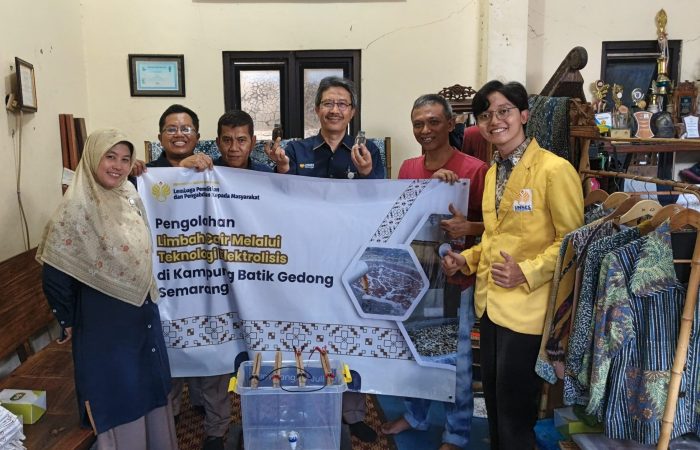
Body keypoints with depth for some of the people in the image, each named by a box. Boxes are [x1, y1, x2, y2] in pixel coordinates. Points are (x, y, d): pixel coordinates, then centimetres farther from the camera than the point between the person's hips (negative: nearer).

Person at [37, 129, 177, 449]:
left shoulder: (130, 195, 0)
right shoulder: (76, 207, -20)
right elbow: (55, 275, -17)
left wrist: (149, 299, 15)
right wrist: (68, 323, -6)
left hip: (144, 313, 7)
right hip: (104, 322, -7)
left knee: (150, 390, 21)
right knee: (117, 398, 10)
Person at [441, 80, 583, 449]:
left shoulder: (554, 169, -14)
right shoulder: (494, 171, 11)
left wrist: (527, 272, -25)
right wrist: (465, 259, 4)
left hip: (527, 309, -8)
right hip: (491, 303, 8)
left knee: (515, 414, 7)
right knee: (494, 404, 21)